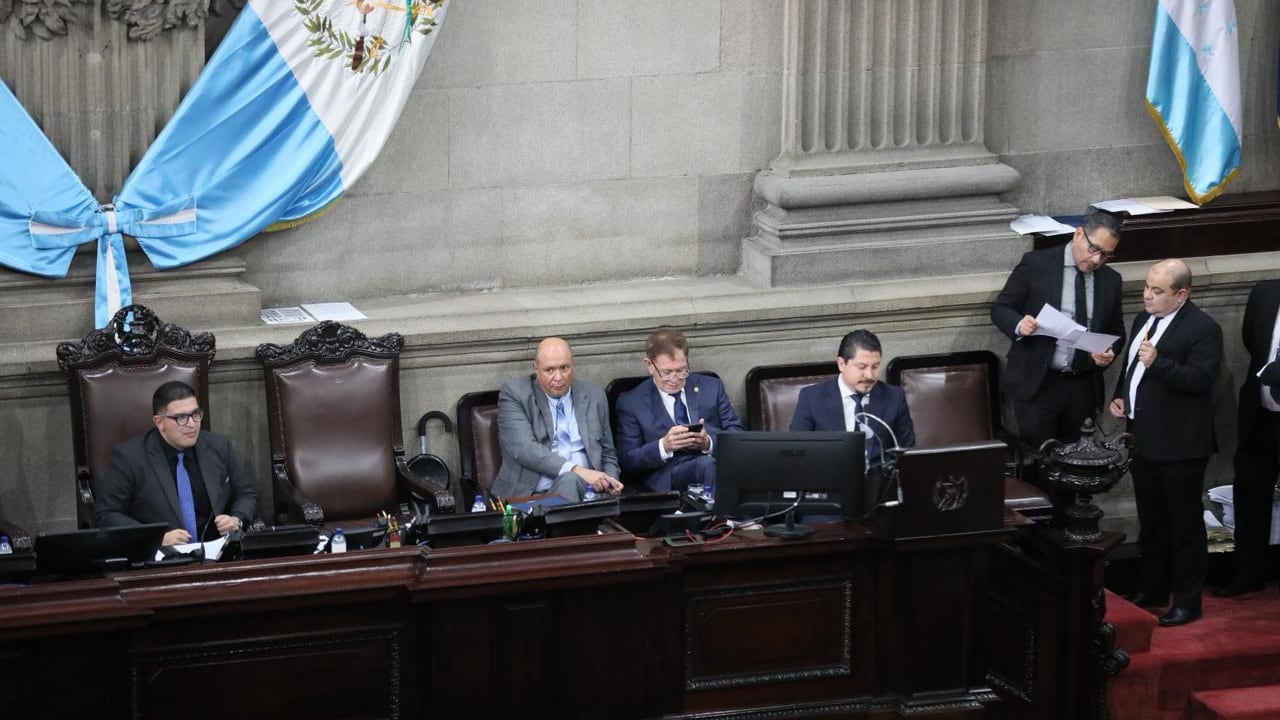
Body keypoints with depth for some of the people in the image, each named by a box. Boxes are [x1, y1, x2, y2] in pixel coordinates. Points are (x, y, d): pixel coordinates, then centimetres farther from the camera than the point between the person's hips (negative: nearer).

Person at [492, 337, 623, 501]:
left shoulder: (594, 396, 16)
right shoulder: (514, 393, 3)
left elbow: (607, 455, 24)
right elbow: (523, 449, -12)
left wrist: (610, 483, 0)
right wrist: (576, 470, -23)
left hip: (585, 487, 4)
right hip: (530, 494, -4)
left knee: (569, 482, -32)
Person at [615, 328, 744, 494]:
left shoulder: (712, 387, 19)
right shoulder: (631, 403, 11)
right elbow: (627, 462, 5)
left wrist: (709, 442, -7)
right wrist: (664, 446, -13)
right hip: (668, 477, -2)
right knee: (707, 464, -38)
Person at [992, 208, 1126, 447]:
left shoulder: (1111, 280, 9)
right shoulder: (1036, 264, -4)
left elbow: (1116, 331, 18)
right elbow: (1000, 309, -1)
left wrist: (1110, 353, -5)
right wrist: (1019, 325, -23)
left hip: (1082, 389, 4)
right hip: (1036, 383, -4)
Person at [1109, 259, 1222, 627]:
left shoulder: (1203, 329, -15)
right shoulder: (1144, 319, 11)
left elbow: (1201, 379, -23)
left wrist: (1158, 362, -32)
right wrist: (1120, 395, 7)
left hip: (1180, 446, -8)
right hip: (1144, 441, 8)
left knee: (1185, 525, 2)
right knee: (1150, 523, 19)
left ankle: (1187, 601, 10)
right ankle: (1151, 589, 32)